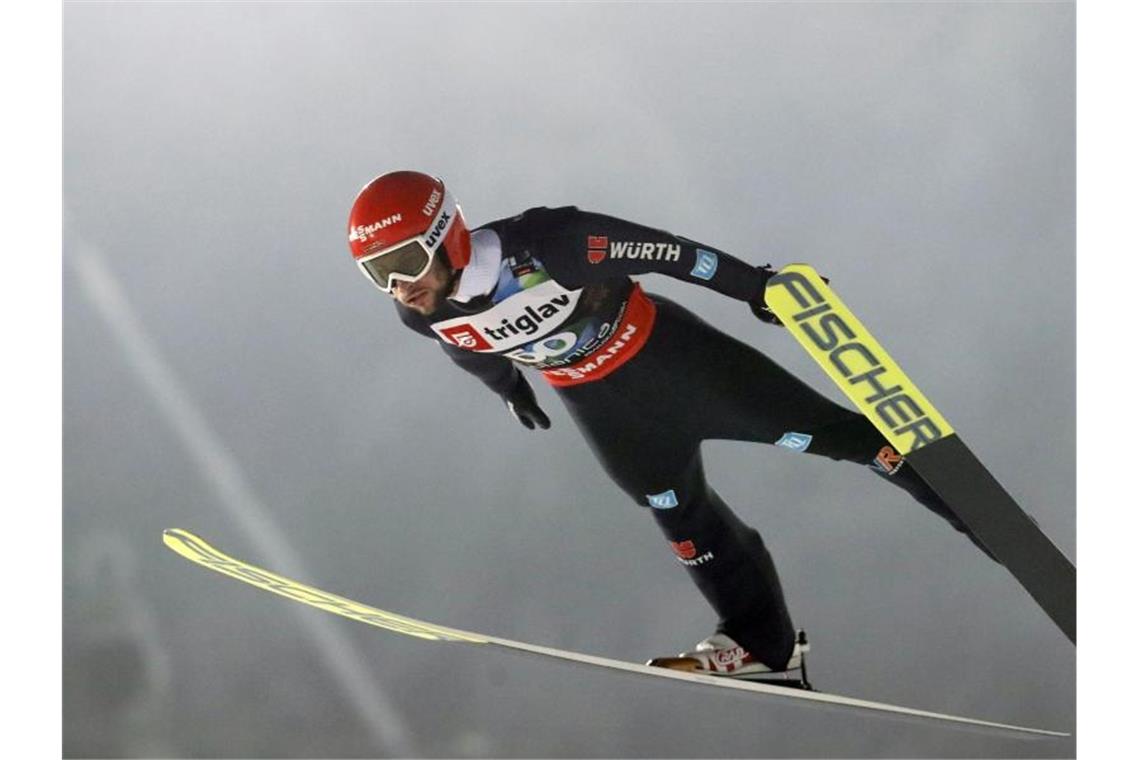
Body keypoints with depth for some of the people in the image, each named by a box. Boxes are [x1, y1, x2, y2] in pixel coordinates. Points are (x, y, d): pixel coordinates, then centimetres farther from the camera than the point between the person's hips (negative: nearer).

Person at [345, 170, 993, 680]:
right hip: (600, 404, 5)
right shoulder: (419, 312, -19)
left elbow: (657, 250, -25)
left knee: (820, 430, -1)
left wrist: (753, 284, -17)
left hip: (664, 352, -5)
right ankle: (762, 643, 34)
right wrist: (509, 387, 24)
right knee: (684, 520, 16)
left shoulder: (543, 245, -37)